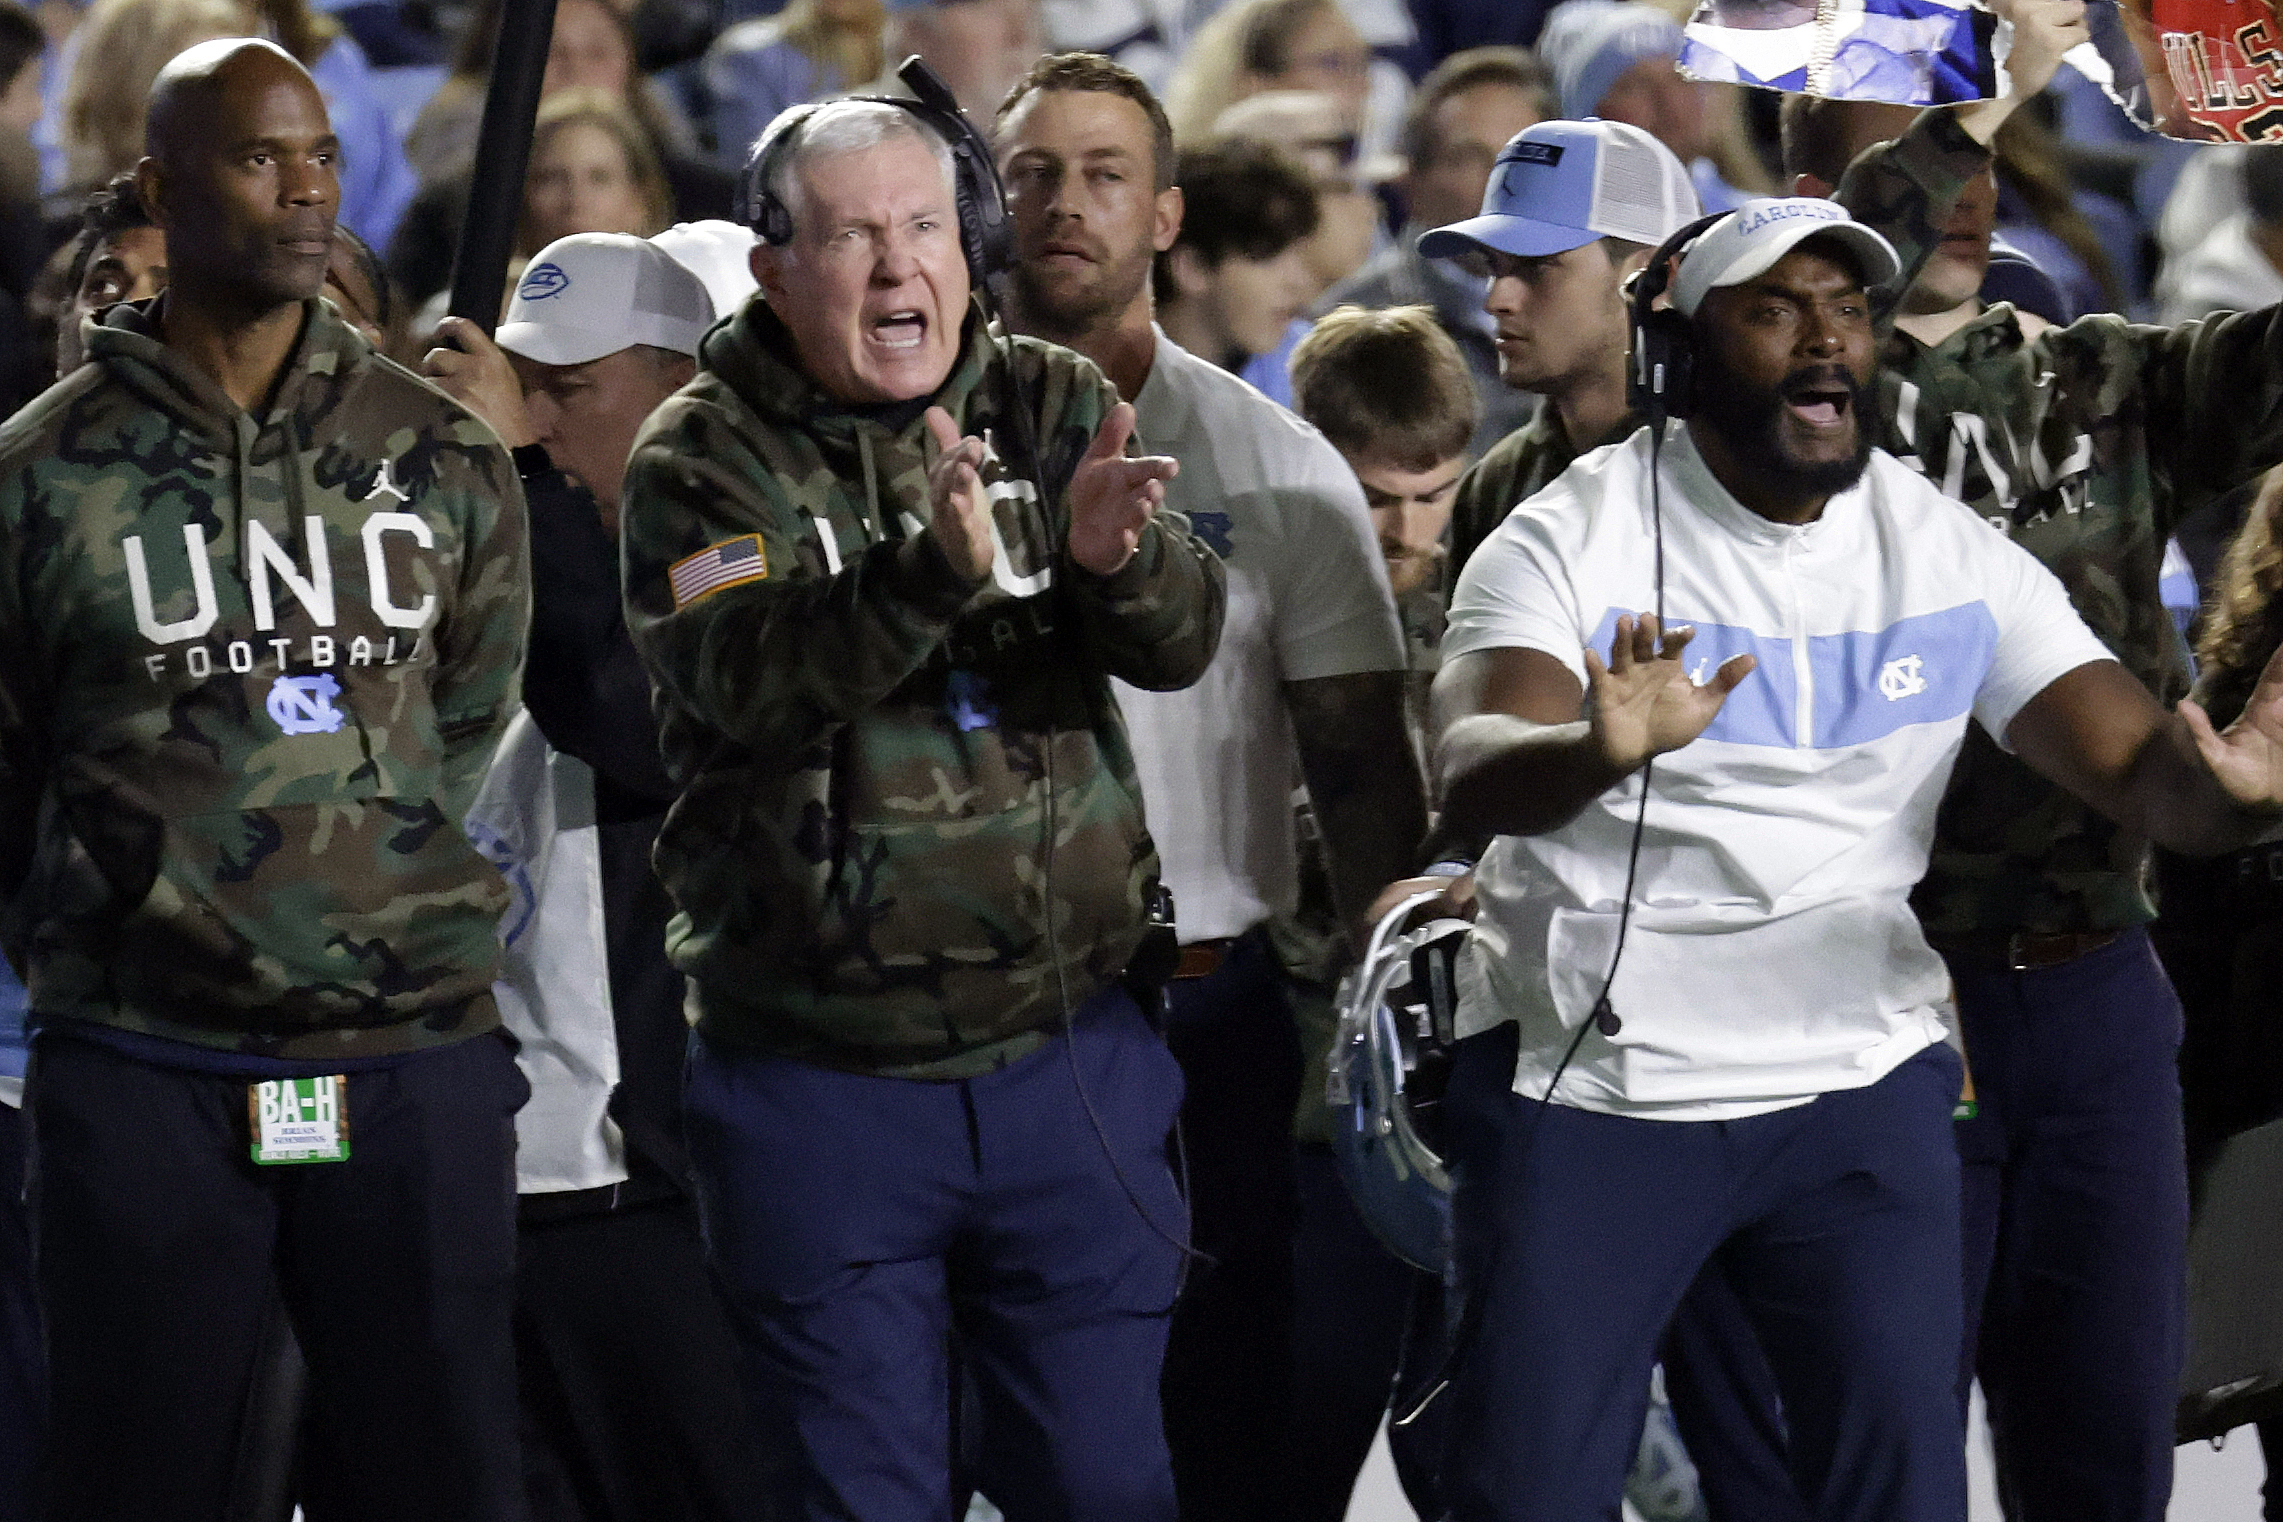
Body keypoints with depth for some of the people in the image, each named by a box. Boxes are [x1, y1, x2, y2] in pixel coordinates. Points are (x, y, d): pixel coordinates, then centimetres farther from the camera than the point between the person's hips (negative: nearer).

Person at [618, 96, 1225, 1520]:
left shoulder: (1059, 410, 4)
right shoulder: (705, 456, -5)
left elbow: (1181, 641, -9)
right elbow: (746, 681, -23)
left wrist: (1114, 556, -33)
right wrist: (930, 568, -41)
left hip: (1072, 1060, 2)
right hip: (821, 1080, -2)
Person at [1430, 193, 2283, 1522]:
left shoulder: (1955, 559, 2)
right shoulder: (1570, 541, -8)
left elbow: (2138, 767, -6)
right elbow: (1476, 771, -25)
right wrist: (1600, 751, -49)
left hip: (1859, 1090, 3)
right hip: (1588, 1084, -2)